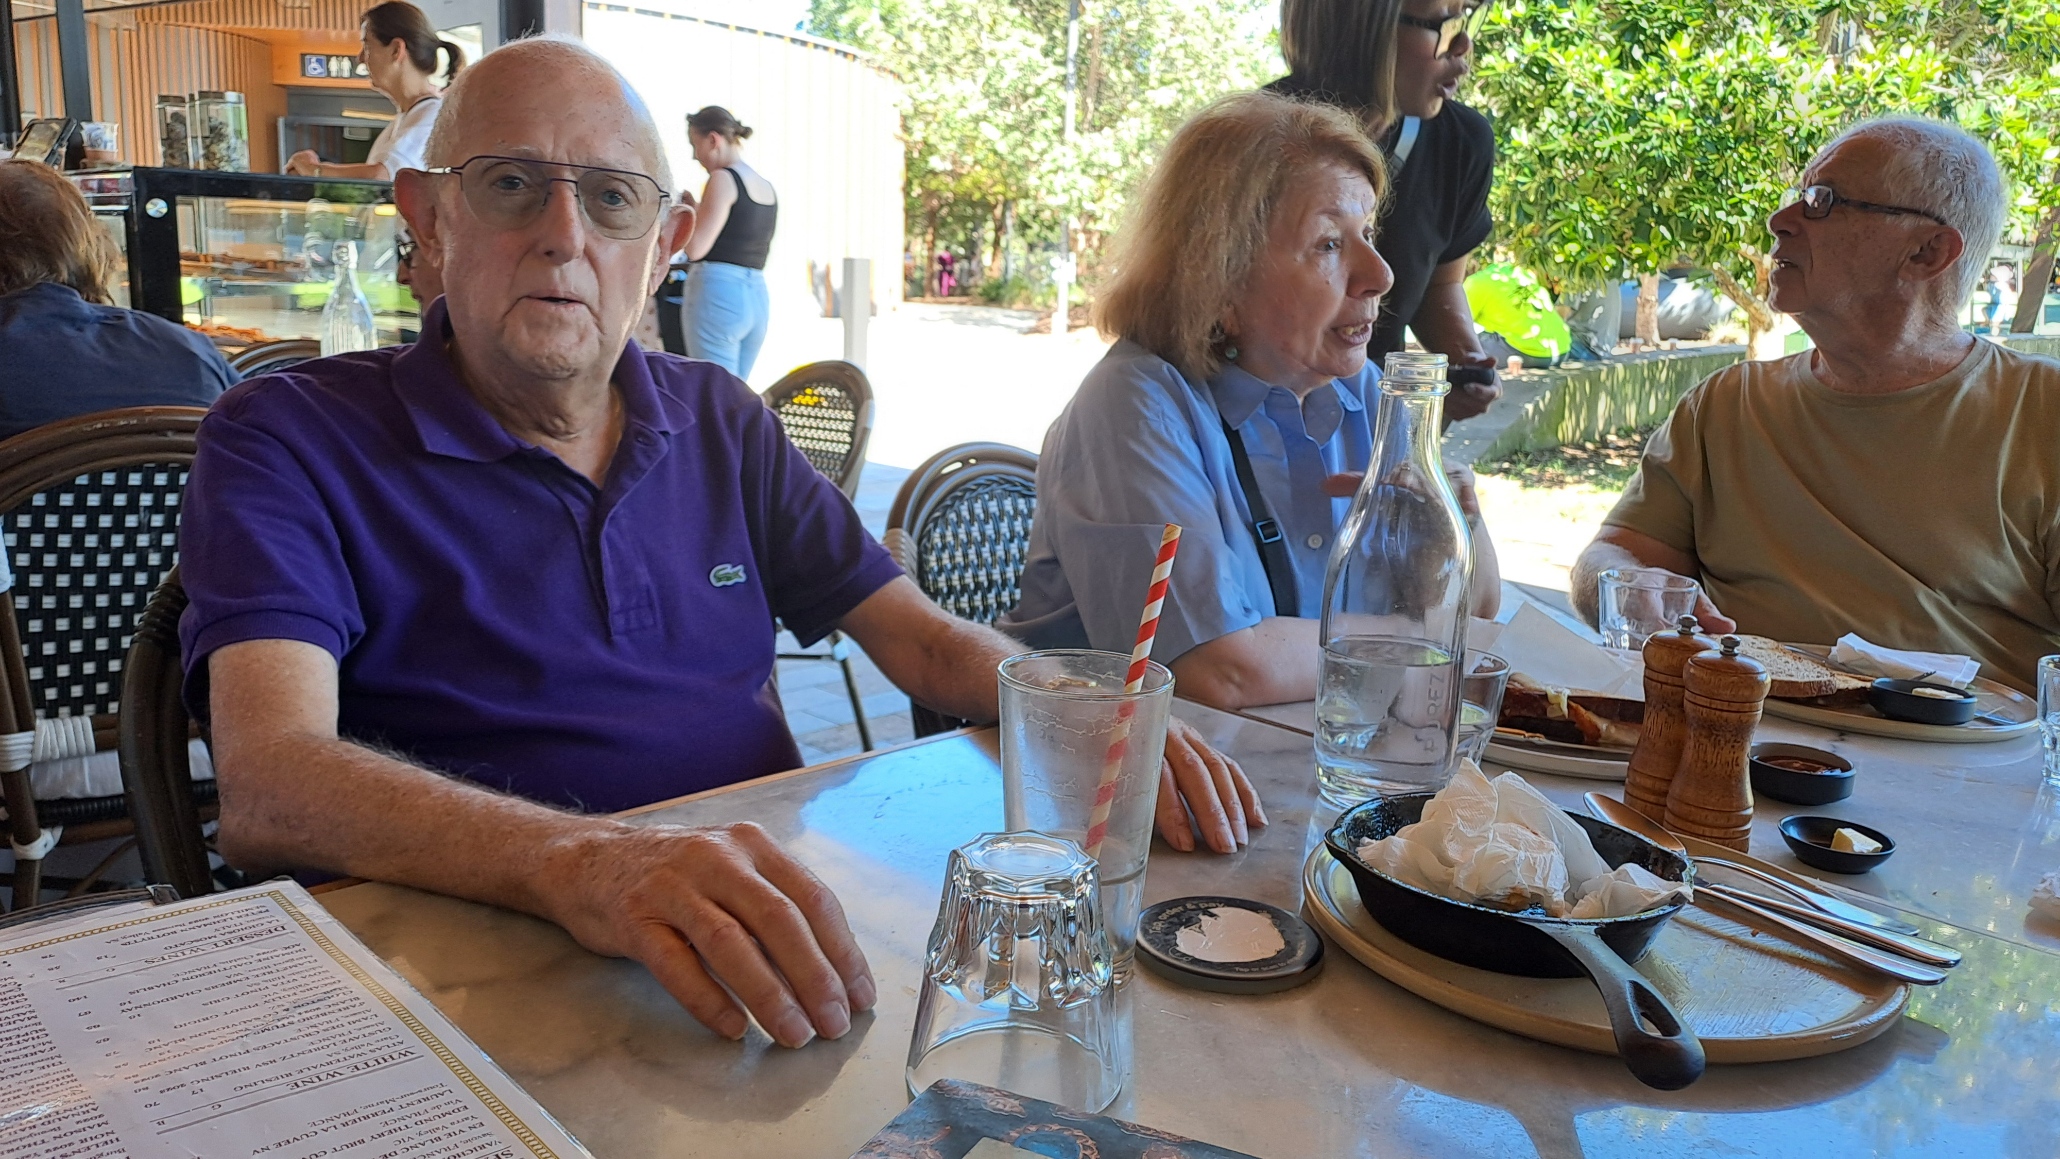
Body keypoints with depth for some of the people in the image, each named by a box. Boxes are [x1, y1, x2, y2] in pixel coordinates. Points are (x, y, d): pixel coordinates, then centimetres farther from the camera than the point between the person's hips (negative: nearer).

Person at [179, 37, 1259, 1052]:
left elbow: (921, 637, 13)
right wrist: (582, 865, -38)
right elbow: (269, 788, -20)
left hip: (765, 944, 5)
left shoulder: (721, 425, 13)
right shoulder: (288, 440, -4)